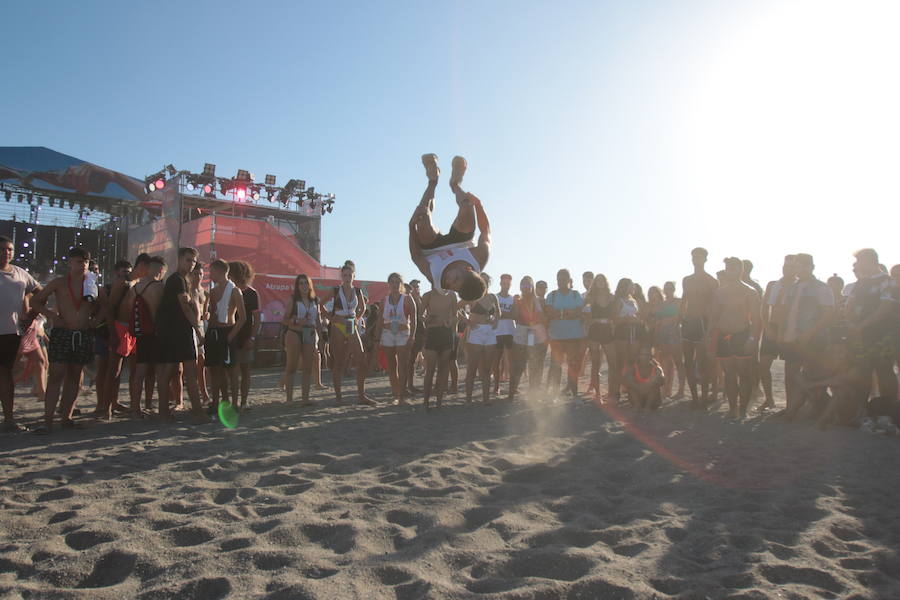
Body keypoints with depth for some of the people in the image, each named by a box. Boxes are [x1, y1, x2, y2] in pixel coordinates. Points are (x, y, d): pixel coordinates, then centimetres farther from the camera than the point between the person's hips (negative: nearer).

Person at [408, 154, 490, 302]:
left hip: (430, 248, -2)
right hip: (460, 240, 2)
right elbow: (486, 230, -20)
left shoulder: (435, 277, -42)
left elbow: (416, 257, -23)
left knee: (422, 214, -25)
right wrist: (478, 204, -24)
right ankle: (455, 184, 23)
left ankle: (433, 180, 13)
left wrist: (412, 227, -33)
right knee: (468, 204, -19)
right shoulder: (480, 258, -39)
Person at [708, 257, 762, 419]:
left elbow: (756, 319, -3)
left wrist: (755, 340, -14)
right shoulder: (719, 293, 10)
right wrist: (712, 341, 7)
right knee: (729, 375, 6)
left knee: (745, 374, -1)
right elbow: (713, 318, 13)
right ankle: (733, 409, 12)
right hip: (723, 338, 4)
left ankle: (742, 409, 7)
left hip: (743, 337, -3)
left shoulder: (750, 293, 0)